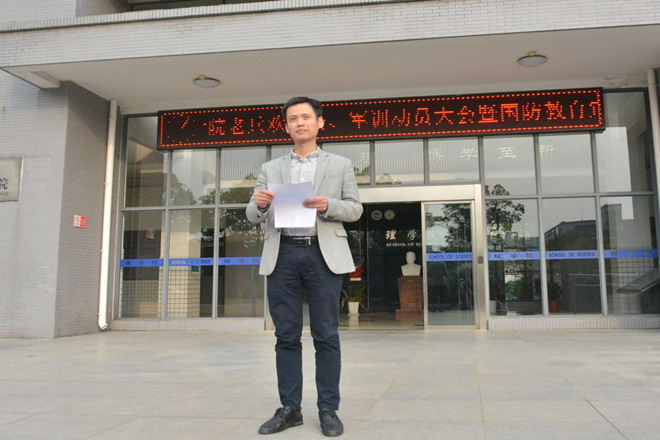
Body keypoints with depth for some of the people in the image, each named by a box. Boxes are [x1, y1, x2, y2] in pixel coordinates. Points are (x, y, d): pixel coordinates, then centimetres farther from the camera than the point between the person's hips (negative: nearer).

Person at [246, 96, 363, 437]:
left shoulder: (340, 165, 13)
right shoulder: (270, 169, 17)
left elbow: (355, 209, 8)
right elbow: (253, 216, 12)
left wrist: (328, 205, -12)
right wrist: (260, 204, -11)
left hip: (323, 255, -2)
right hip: (282, 255, 2)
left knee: (326, 336, -1)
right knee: (286, 336, 4)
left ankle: (328, 409, 9)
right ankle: (289, 409, 13)